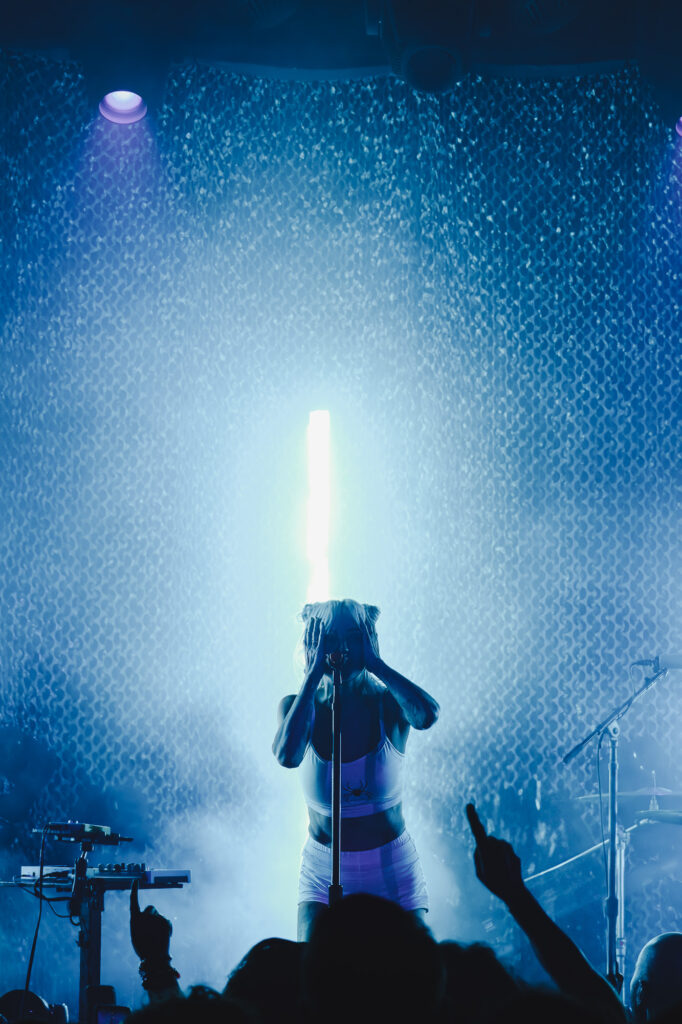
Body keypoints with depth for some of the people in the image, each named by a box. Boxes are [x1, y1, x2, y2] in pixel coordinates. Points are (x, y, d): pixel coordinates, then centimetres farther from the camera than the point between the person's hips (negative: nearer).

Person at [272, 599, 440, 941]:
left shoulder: (388, 702, -7)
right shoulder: (297, 707, -5)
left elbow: (428, 715, -32)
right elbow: (288, 756, -28)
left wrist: (374, 662, -23)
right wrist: (313, 673, -22)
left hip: (393, 874, 0)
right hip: (323, 872, 0)